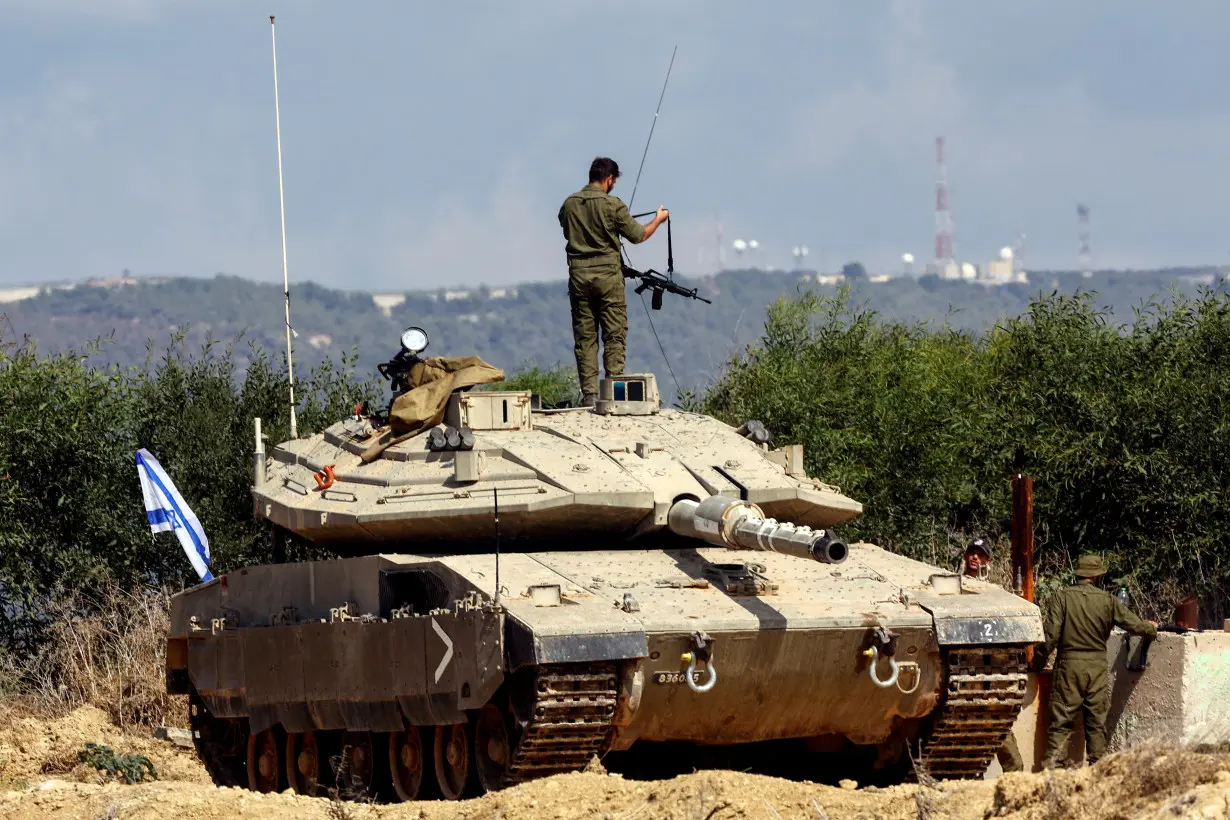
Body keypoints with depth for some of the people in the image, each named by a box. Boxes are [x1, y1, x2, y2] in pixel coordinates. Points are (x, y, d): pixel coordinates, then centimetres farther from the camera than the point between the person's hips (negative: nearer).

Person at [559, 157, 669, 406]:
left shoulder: (569, 205, 3)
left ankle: (589, 393, 3)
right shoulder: (612, 205, -10)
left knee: (584, 336, 6)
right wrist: (658, 219, 15)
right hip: (607, 274, -4)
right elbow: (638, 235, -3)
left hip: (578, 275, 4)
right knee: (614, 334, 1)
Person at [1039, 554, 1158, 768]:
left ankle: (1052, 765, -8)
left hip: (1069, 665, -1)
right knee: (1097, 721, 10)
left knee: (1061, 720, 0)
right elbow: (1134, 625, 6)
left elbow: (1051, 635, -11)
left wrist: (1039, 660, 3)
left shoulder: (1063, 598, -5)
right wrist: (1151, 629, 28)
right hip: (1097, 666, 1)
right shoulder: (1107, 600, 0)